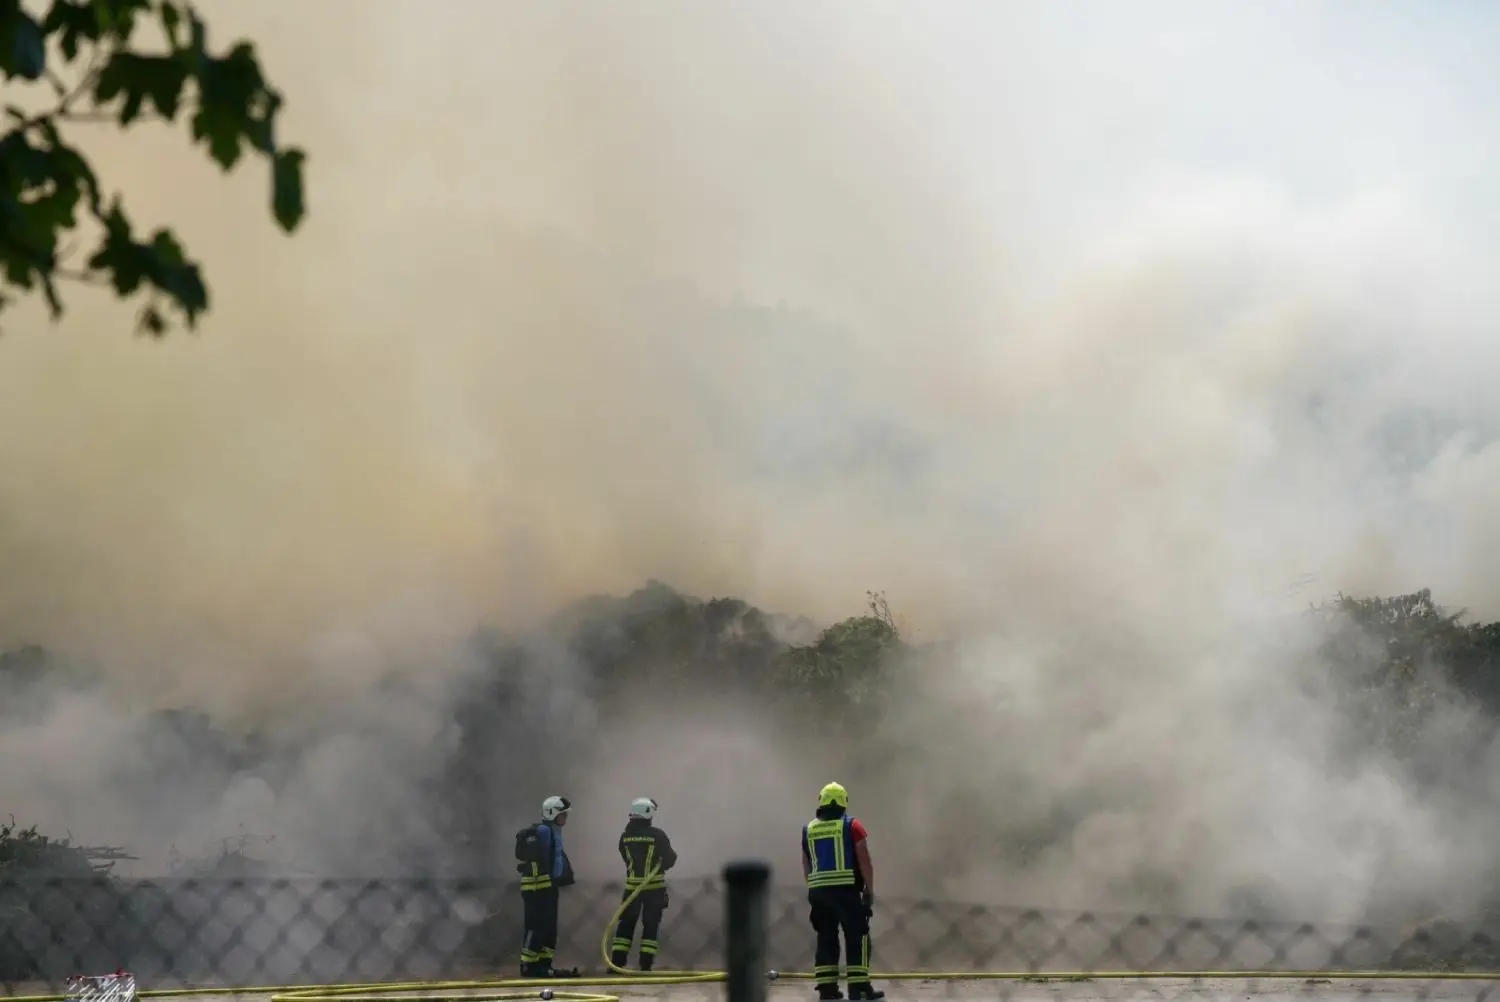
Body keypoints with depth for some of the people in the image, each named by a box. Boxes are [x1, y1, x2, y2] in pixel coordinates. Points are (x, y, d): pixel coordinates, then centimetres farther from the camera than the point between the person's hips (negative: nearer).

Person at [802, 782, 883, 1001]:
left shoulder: (808, 829, 13)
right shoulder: (852, 826, -2)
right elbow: (864, 861, -6)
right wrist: (870, 890, 2)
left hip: (818, 890, 5)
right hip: (846, 890, -5)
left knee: (826, 938, 10)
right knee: (857, 936, -1)